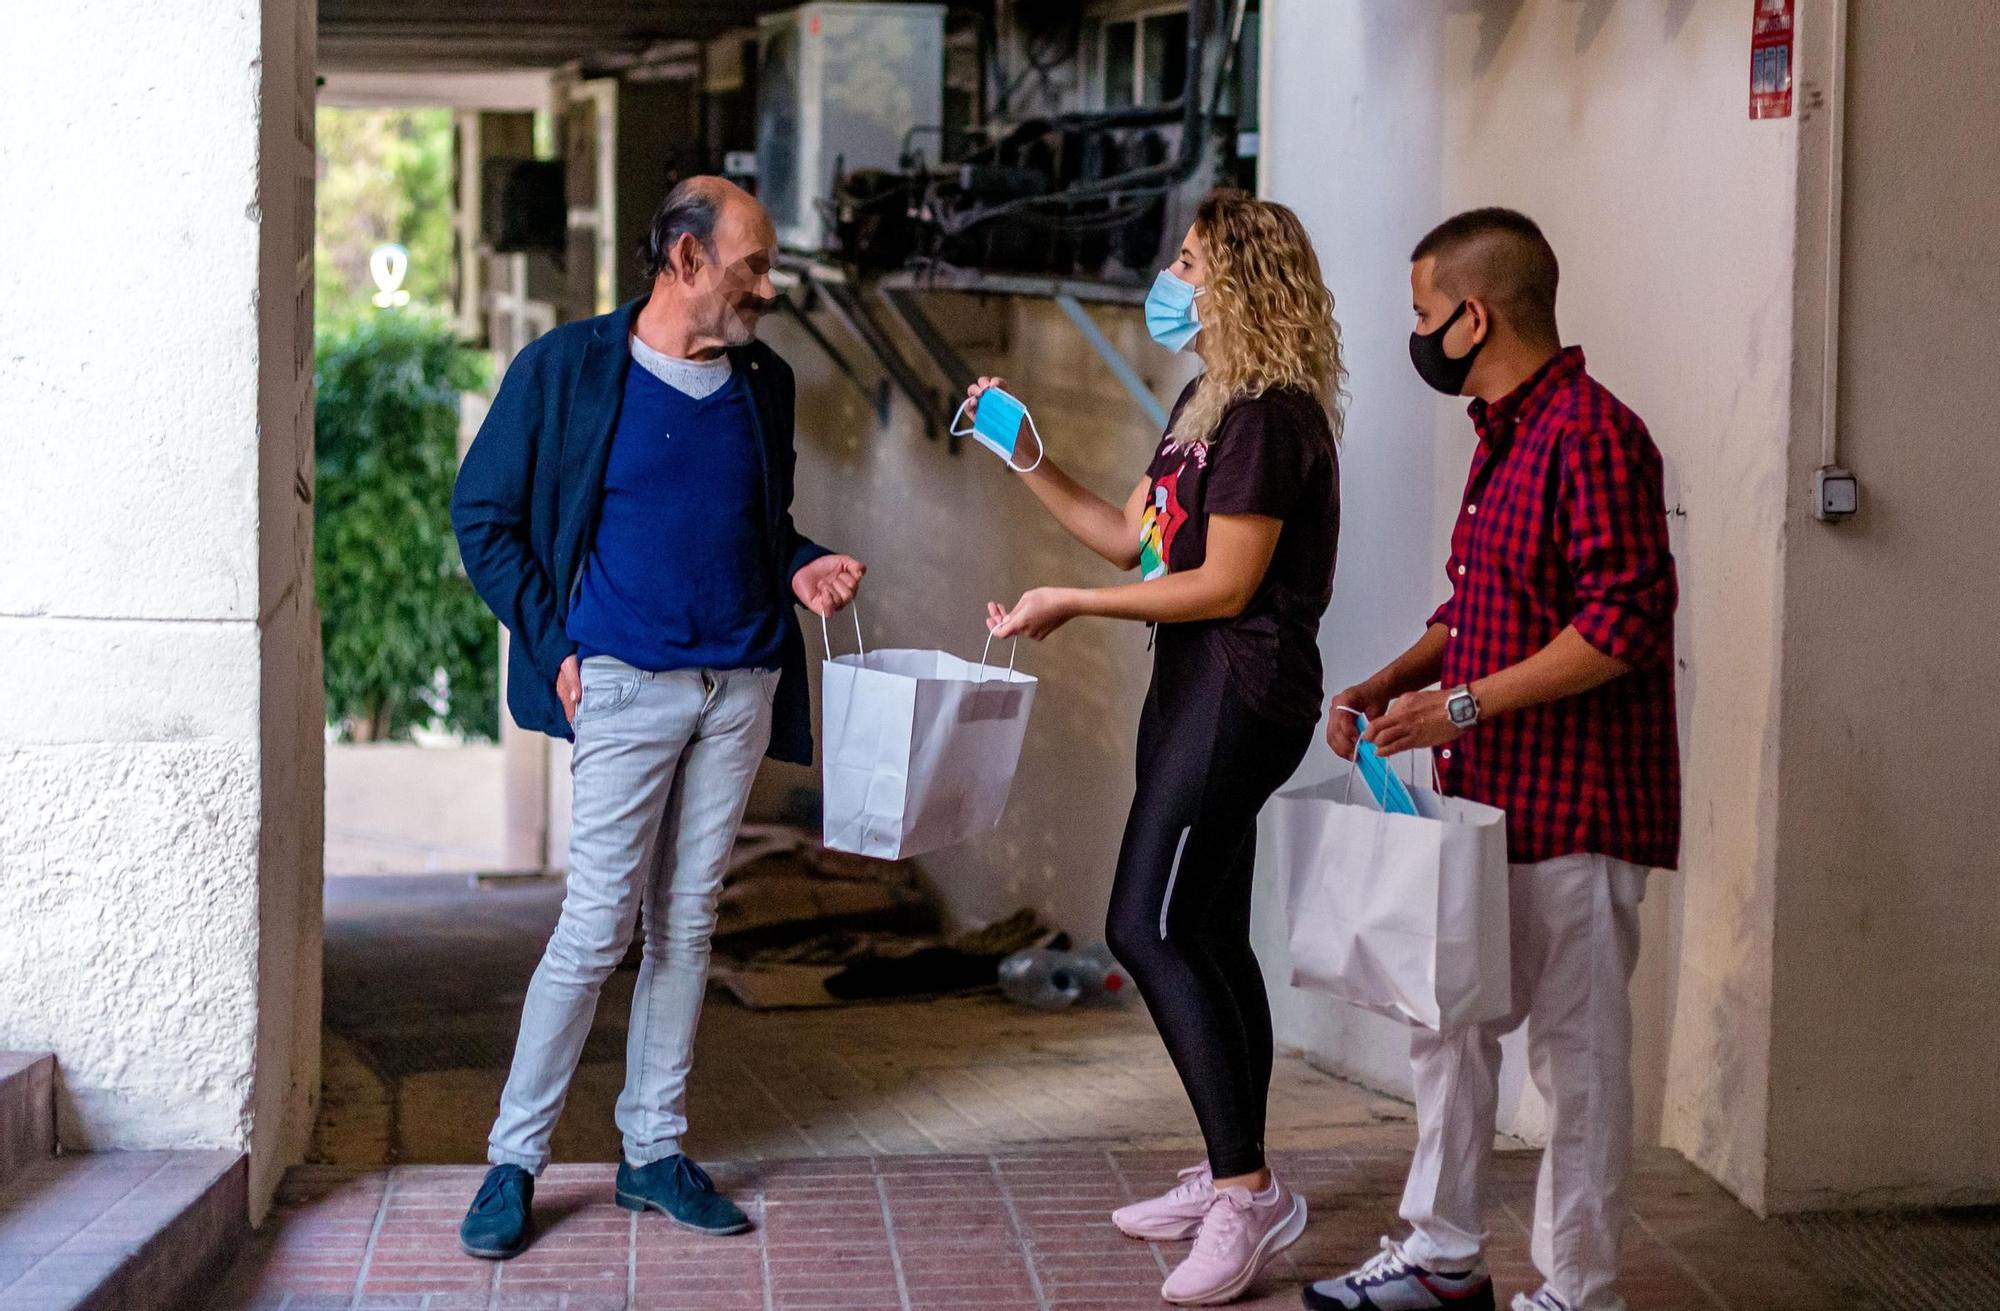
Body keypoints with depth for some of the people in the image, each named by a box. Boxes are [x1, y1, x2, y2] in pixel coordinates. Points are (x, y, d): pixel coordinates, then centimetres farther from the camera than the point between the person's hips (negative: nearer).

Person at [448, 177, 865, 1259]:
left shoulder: (762, 384, 11)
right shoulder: (567, 368, -4)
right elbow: (482, 517, -1)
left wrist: (802, 568, 2)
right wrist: (554, 646, -7)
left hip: (740, 684, 5)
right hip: (627, 683, -5)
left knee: (688, 922, 9)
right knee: (600, 922, -7)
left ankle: (653, 1151, 18)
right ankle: (513, 1159, 4)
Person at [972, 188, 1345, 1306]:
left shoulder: (1271, 415, -16)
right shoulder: (1210, 405, 16)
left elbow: (1224, 585, -19)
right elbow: (1130, 537, 18)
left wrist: (1071, 606, -13)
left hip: (1242, 693, -10)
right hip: (1196, 689, 10)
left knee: (1150, 926, -15)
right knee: (1207, 933, 12)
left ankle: (1248, 1190, -13)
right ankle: (1234, 1183, 20)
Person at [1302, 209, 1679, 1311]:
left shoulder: (1593, 436, -17)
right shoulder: (1504, 435, 16)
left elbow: (1623, 621, -24)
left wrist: (1464, 703, -23)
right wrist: (1387, 686, 11)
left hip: (1575, 807, -10)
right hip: (1487, 798, 10)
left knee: (1576, 1050, 0)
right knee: (1446, 1020, 15)